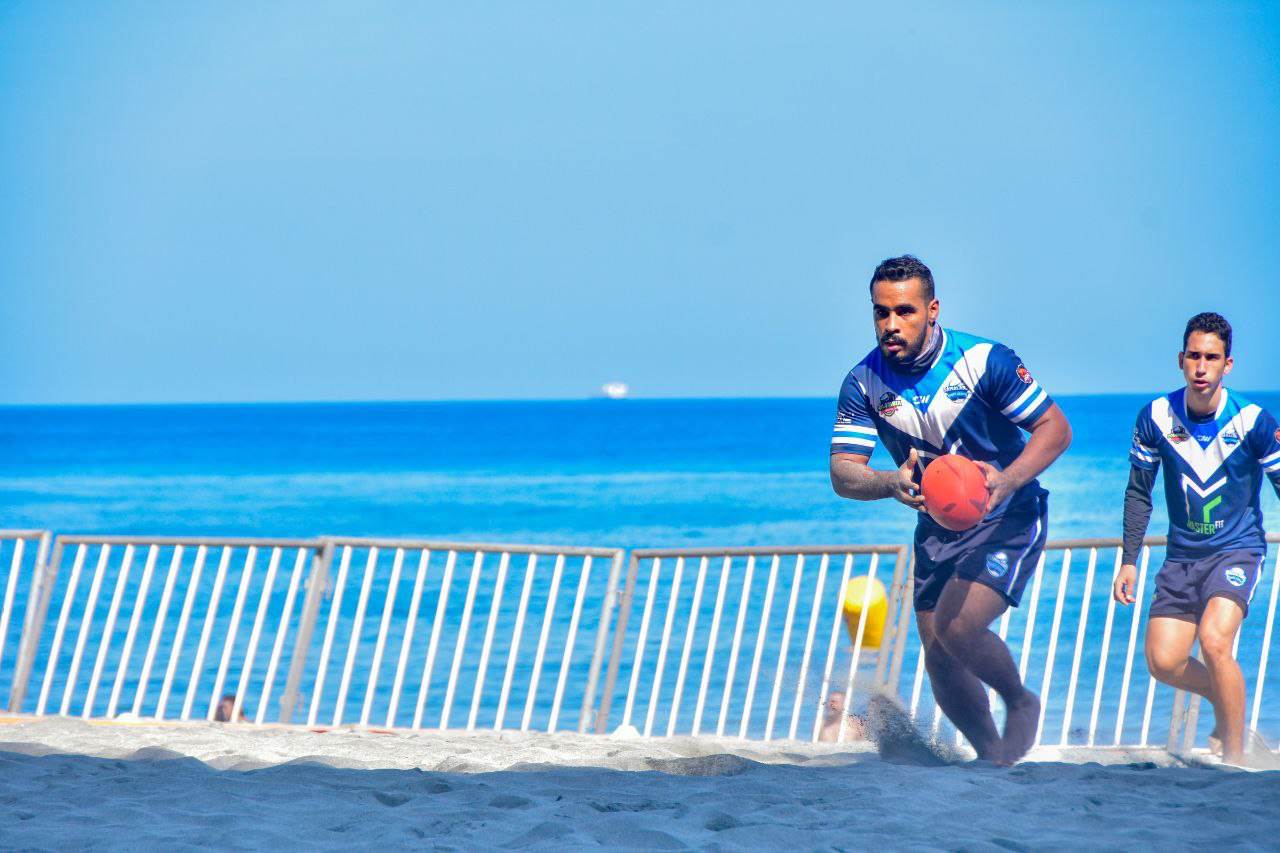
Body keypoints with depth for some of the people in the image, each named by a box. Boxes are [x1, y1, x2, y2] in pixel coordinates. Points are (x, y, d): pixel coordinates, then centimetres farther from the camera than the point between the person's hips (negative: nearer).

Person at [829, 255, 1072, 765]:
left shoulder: (983, 361, -19)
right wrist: (893, 483, -36)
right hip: (938, 527, 5)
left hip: (1008, 522, -5)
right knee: (938, 658, 4)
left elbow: (1055, 428, -14)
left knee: (957, 627, -23)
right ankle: (993, 756, 27)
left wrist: (1007, 480, -31)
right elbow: (843, 475, -13)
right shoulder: (863, 384, -9)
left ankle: (1020, 703, 5)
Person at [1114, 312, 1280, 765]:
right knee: (1163, 662, -7)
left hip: (1238, 550, -4)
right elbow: (1138, 491, 6)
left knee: (1213, 638, -27)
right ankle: (1226, 698, 27)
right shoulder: (1157, 417, -6)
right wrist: (1129, 562, 4)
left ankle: (1235, 758, -15)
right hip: (1183, 555, 4)